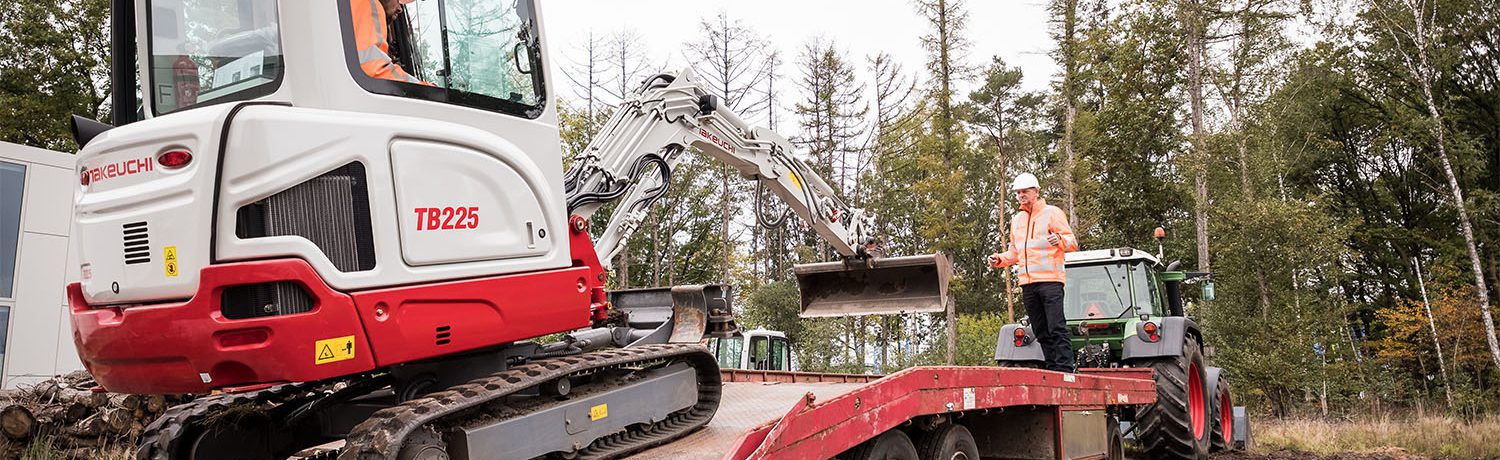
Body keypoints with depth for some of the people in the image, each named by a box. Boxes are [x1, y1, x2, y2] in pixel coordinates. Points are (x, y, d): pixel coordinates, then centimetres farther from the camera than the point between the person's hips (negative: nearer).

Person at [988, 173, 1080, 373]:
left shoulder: (1052, 213, 3)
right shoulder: (1017, 219, 22)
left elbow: (1072, 242, -3)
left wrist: (1059, 240, -25)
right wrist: (1000, 259, 9)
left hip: (1050, 280, -7)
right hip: (1027, 283, 7)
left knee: (1056, 329, -12)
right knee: (1041, 332, 7)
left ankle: (1065, 370, -13)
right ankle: (1052, 370, 12)